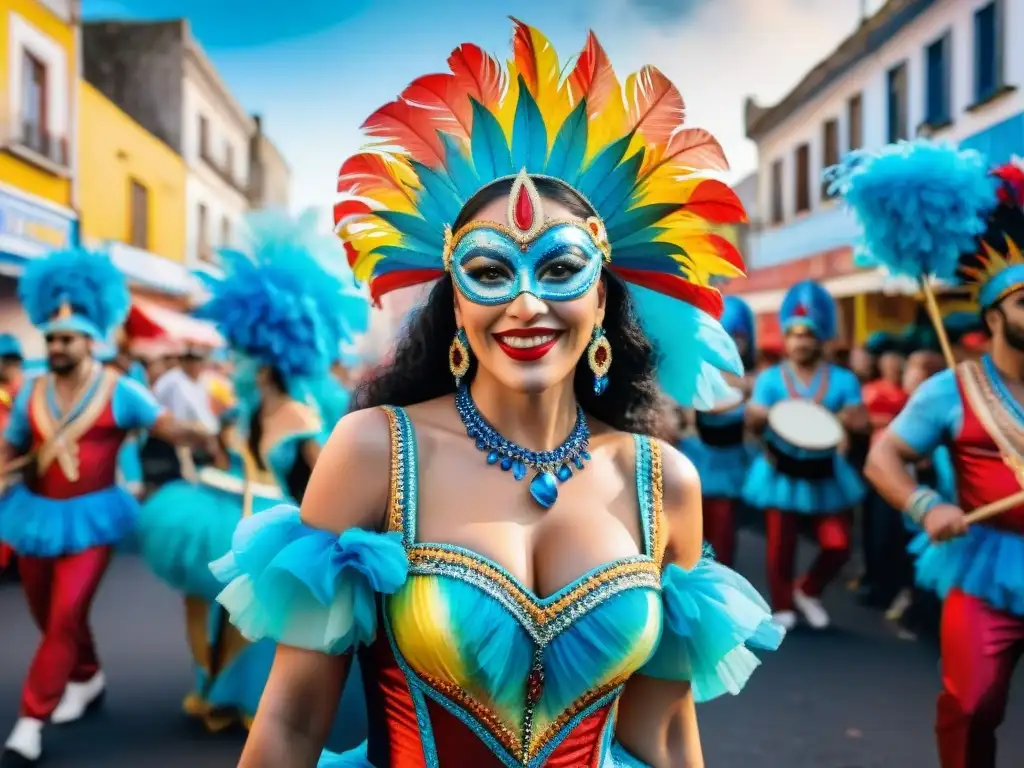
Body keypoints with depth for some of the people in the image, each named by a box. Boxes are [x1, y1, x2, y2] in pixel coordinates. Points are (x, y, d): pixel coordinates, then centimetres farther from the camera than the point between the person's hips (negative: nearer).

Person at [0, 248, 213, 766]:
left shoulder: (118, 390, -8)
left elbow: (170, 429, -12)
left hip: (89, 517, -5)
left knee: (65, 619, -8)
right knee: (49, 617, 16)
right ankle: (88, 678, 42)